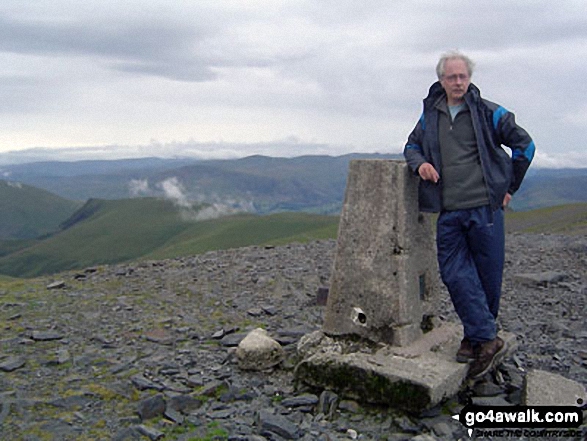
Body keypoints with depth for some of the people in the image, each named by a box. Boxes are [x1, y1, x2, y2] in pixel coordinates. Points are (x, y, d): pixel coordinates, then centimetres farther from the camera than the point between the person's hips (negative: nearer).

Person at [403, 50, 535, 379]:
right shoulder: (430, 115, 12)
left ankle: (479, 337, 20)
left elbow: (524, 144, 9)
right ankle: (488, 340, 2)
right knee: (455, 274, -5)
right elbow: (412, 145, 24)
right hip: (448, 213, 3)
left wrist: (509, 187, 9)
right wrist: (419, 163, 0)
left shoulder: (488, 113, 2)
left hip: (485, 207, -3)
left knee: (488, 275, 3)